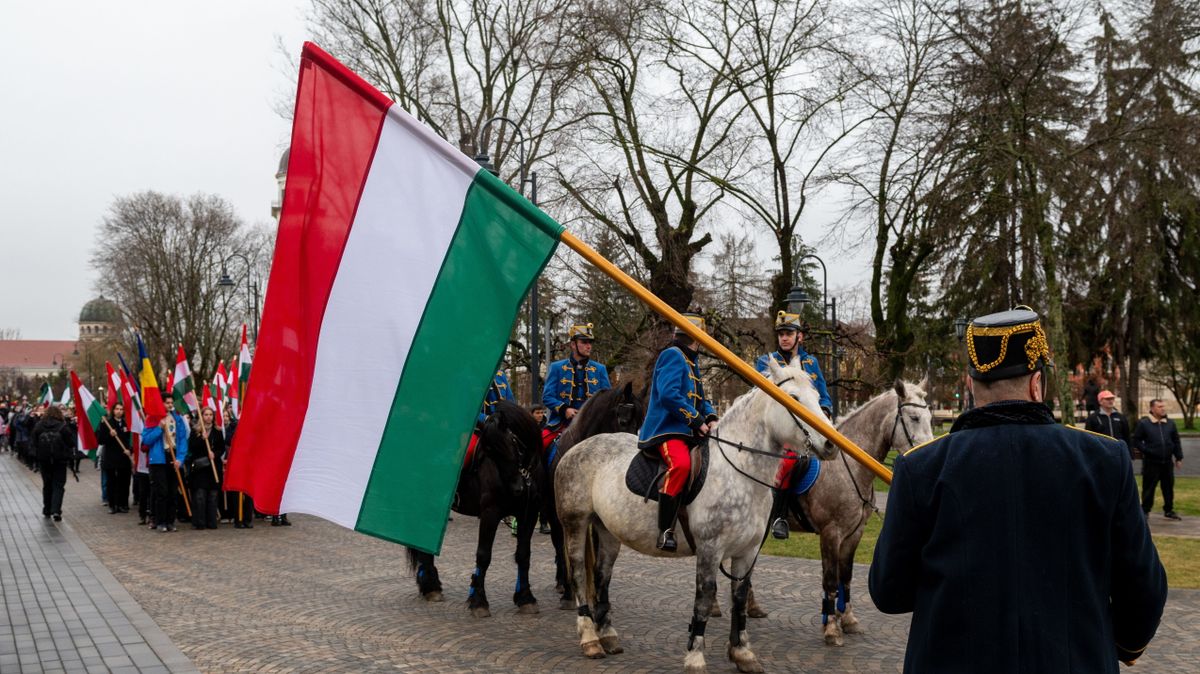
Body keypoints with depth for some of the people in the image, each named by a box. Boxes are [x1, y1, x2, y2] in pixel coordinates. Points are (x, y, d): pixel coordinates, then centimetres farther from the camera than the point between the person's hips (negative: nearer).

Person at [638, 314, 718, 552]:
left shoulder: (690, 362, 24)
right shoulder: (672, 356, -6)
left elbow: (699, 399, 24)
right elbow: (668, 394, -19)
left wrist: (711, 418, 3)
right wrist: (697, 420, -18)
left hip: (687, 432, 10)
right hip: (666, 429, -10)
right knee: (681, 463, -35)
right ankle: (665, 531, -33)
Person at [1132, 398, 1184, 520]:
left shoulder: (1170, 423, 8)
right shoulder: (1143, 423, -5)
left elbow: (1176, 442, 13)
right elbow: (1136, 440, -2)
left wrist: (1179, 458, 10)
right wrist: (1146, 451, -12)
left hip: (1167, 462, 4)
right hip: (1151, 462, -4)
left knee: (1169, 487, 10)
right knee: (1148, 487, 0)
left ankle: (1169, 511, 22)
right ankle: (1145, 511, 9)